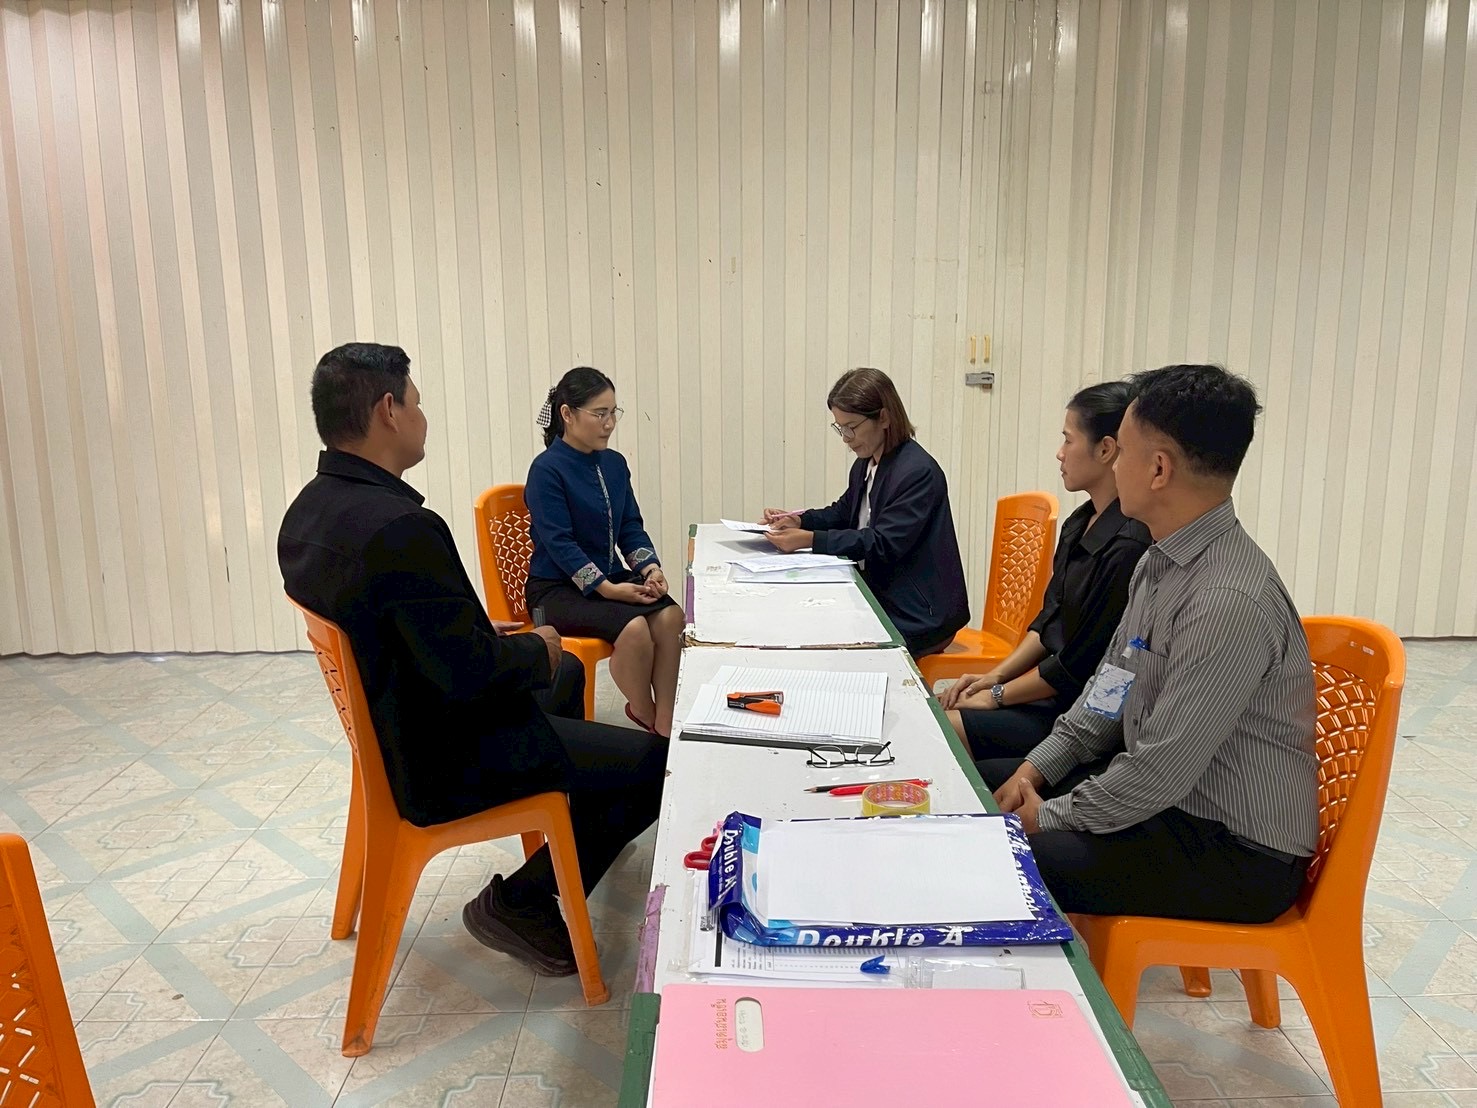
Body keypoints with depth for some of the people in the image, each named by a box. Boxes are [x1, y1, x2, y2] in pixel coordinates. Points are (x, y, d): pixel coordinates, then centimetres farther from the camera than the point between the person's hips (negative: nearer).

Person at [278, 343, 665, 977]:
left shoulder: (308, 510, 1)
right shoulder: (401, 527, -31)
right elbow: (468, 671, -30)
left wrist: (495, 640, 9)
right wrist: (538, 652, -10)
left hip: (389, 731, 10)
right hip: (445, 765, -10)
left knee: (564, 675, 29)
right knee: (657, 764, -5)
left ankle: (577, 825, 44)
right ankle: (521, 903, 7)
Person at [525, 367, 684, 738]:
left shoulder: (614, 464, 8)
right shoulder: (547, 470, -12)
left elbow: (631, 527, 10)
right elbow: (559, 543, -18)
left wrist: (650, 568, -10)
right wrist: (608, 589, -24)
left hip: (611, 577, 6)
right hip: (556, 589, -6)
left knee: (670, 616, -23)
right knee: (634, 627, -30)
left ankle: (665, 724, -17)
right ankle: (644, 718, -4)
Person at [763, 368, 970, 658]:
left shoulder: (919, 473, -19)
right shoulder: (865, 464, 9)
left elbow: (884, 544, -25)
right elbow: (844, 512, 25)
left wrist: (810, 539, -28)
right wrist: (799, 520, 5)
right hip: (879, 596, 8)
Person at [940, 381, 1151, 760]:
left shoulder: (1128, 546, -24)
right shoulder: (1080, 525, 6)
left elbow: (1081, 664, -20)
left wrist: (998, 695, -9)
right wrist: (995, 676, 4)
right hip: (1050, 689, 9)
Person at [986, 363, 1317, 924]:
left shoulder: (1230, 603, -29)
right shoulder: (1160, 561, 2)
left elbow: (1162, 772, -27)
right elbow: (1114, 687, 13)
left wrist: (1048, 817, -14)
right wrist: (1038, 768, 3)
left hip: (1238, 853, -9)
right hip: (1162, 795, 9)